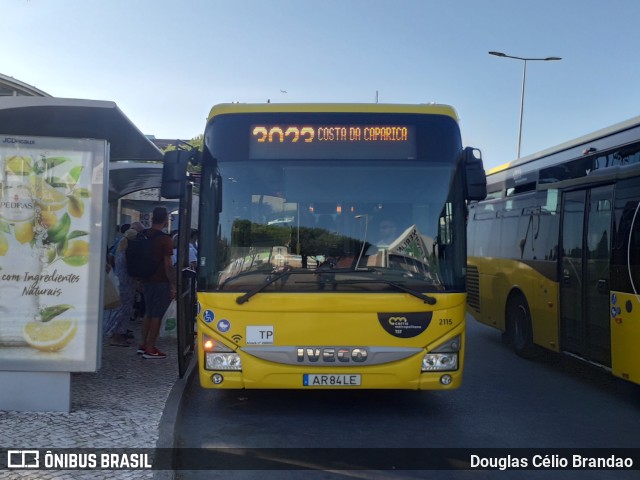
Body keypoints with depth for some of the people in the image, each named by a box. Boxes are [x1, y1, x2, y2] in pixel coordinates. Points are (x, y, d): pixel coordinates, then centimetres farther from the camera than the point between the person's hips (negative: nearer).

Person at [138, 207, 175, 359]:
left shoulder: (143, 235, 5)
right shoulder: (165, 239, -14)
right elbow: (168, 264, -16)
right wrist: (173, 285, -11)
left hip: (147, 280, 7)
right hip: (161, 282, -7)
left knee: (149, 313, 18)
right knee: (156, 315, -1)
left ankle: (143, 345, 23)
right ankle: (150, 349, 2)